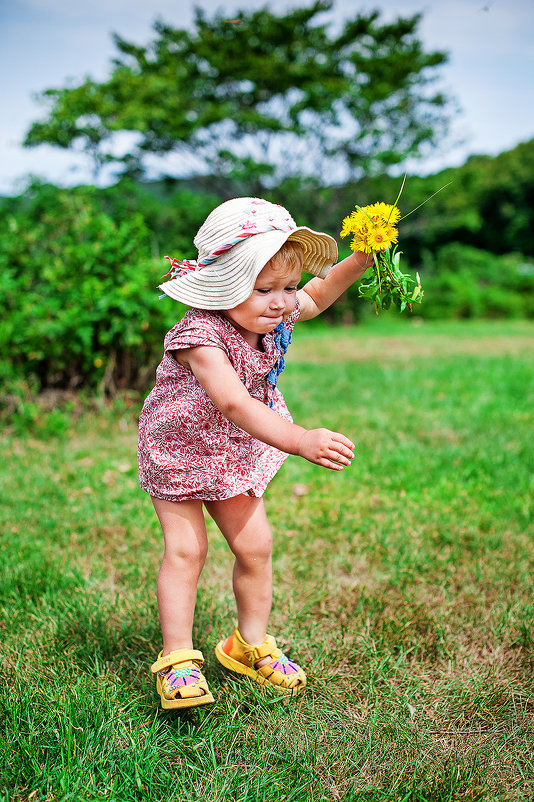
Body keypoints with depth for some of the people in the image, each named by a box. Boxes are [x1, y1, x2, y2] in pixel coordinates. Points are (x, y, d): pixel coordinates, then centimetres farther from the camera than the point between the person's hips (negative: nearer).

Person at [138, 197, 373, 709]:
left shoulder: (271, 320, -13)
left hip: (235, 452, 6)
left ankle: (249, 644, 25)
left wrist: (361, 260, -3)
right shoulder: (201, 336, -37)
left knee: (255, 546, 6)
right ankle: (177, 659, 5)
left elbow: (315, 297, 10)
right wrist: (302, 441, -63)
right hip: (178, 451, -6)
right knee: (185, 550, -10)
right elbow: (234, 403, -51)